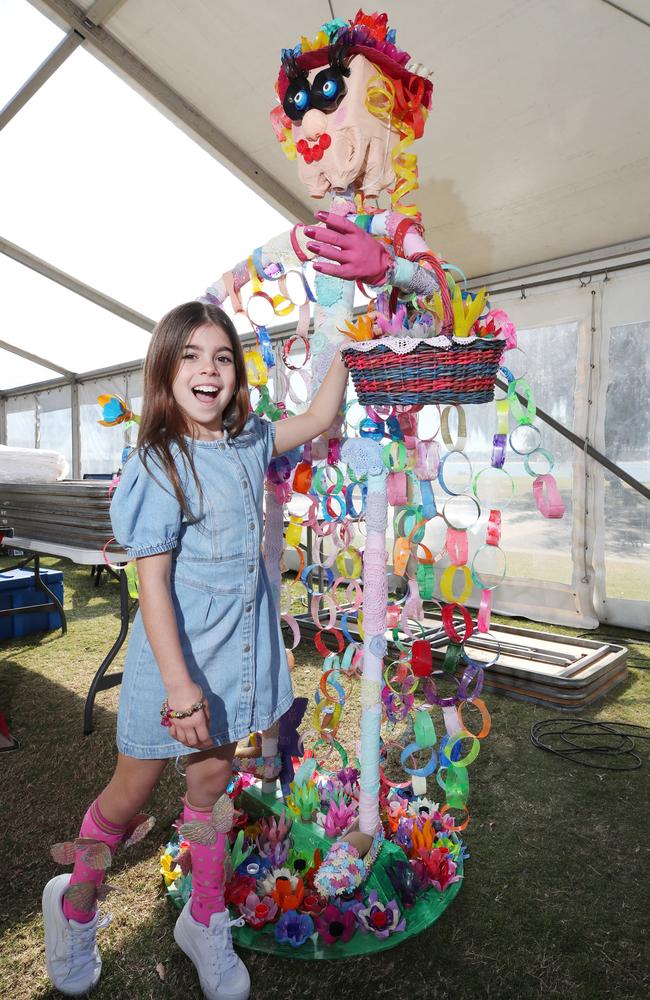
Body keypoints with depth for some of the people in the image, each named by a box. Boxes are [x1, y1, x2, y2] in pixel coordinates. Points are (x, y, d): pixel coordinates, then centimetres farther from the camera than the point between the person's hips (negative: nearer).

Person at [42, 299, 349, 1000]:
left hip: (237, 654, 5)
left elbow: (319, 419, 15)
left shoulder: (248, 444, 2)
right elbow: (152, 580, -20)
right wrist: (178, 684, -23)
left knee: (212, 785, 21)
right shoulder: (158, 464, -17)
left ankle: (205, 923, 44)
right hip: (175, 659, -5)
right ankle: (75, 903, 46)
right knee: (133, 791, 15)